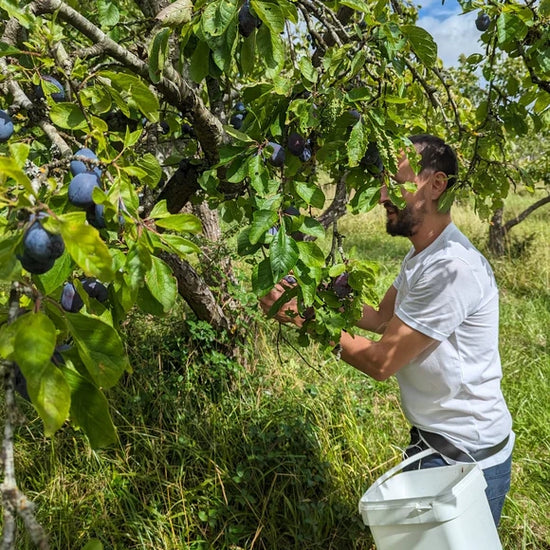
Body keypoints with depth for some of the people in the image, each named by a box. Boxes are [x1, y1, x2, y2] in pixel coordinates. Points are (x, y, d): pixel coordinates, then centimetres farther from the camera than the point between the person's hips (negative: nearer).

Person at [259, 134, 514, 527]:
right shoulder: (421, 257, 5)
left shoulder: (453, 268, -28)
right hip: (433, 441, 9)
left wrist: (306, 319, -18)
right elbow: (382, 318, 9)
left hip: (465, 458, -9)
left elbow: (381, 362, -24)